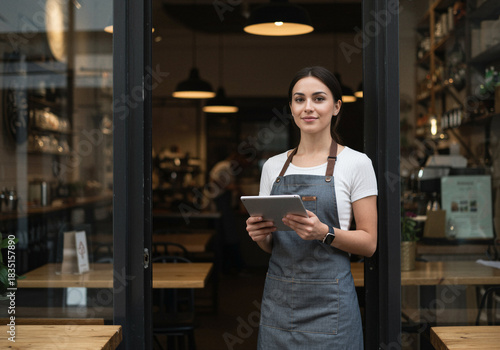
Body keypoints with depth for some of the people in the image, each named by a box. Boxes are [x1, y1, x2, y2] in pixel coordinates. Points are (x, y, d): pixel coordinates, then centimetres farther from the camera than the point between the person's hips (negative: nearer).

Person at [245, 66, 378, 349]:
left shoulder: (356, 163, -2)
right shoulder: (273, 166, 10)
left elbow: (369, 243, -4)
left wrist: (325, 233, -20)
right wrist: (259, 234, -6)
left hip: (328, 302, -4)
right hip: (278, 298, 4)